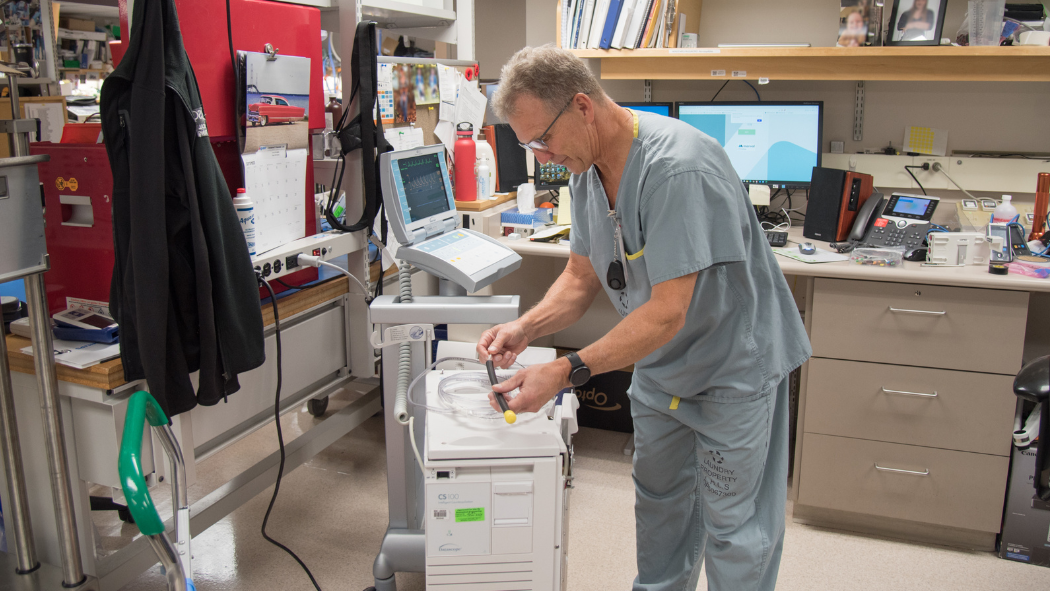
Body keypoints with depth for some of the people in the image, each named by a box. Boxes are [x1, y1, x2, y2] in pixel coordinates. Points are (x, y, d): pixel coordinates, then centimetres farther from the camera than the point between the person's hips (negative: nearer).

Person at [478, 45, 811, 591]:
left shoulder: (678, 168, -32)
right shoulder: (589, 168, -4)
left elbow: (667, 311, -32)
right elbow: (581, 277, 3)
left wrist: (566, 372, -33)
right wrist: (526, 329, -14)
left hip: (734, 361, -8)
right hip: (659, 363, 8)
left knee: (732, 525, 5)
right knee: (657, 500, 22)